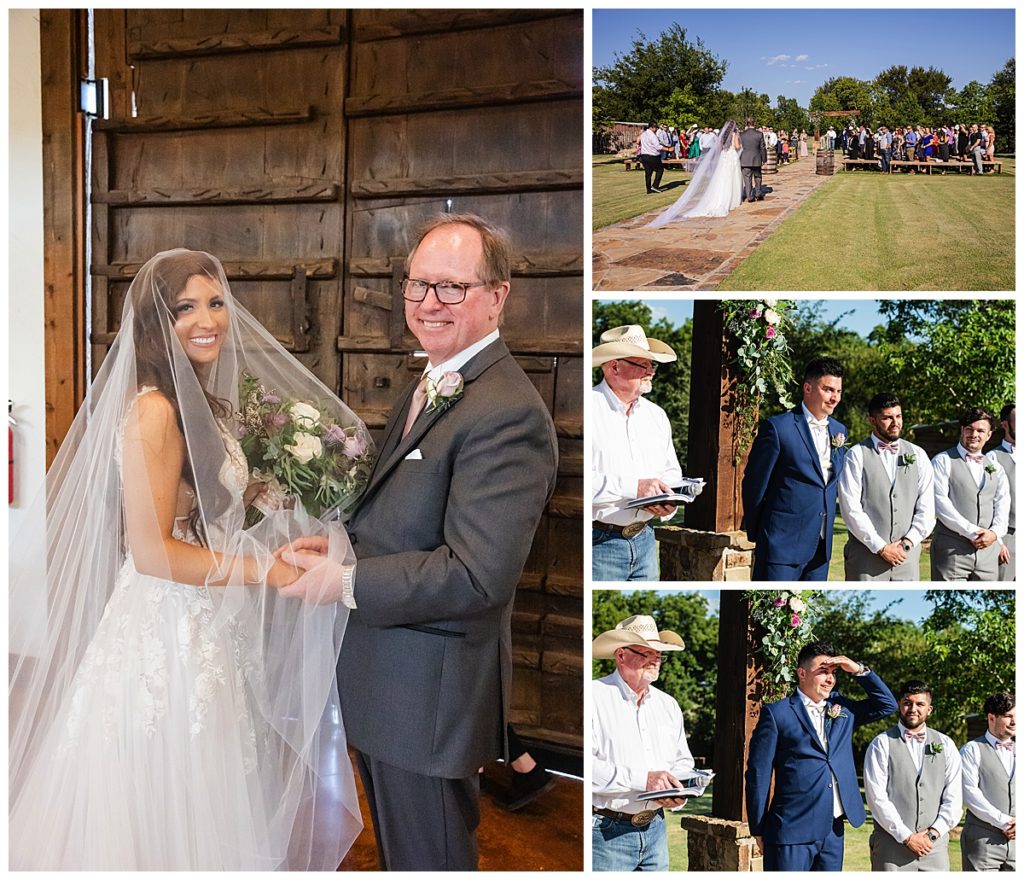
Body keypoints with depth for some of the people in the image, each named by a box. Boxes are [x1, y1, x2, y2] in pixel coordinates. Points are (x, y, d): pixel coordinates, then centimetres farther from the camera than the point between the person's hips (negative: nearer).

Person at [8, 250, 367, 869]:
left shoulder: (203, 402, 8)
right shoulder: (154, 411, -19)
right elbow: (151, 551, -23)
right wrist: (266, 569, -19)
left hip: (207, 633, 9)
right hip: (166, 638, -9)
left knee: (201, 807, 22)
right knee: (165, 816, 9)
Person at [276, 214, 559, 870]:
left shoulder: (507, 412, -24)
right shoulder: (428, 387, 9)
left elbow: (477, 574, -29)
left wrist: (347, 582, -20)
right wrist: (340, 542, -1)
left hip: (431, 691, -9)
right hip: (387, 680, 10)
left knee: (429, 860, 9)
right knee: (399, 847, 26)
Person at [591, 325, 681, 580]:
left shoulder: (656, 415, 14)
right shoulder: (589, 410, -10)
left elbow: (671, 471, 22)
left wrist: (668, 500, -1)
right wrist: (634, 487, -22)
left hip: (644, 539, 7)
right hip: (599, 542, -7)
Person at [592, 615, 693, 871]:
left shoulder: (668, 705, 14)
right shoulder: (594, 697, -9)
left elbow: (683, 763, 20)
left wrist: (678, 795, -2)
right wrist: (643, 779, -22)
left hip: (655, 829, 6)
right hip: (606, 831, -6)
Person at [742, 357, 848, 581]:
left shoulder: (839, 431, 12)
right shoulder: (777, 427, -9)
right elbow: (754, 484, -4)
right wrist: (756, 535, 3)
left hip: (821, 545, 7)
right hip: (782, 544, -6)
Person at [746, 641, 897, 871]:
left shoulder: (842, 708, 14)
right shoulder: (777, 713, -4)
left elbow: (887, 705, 18)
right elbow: (758, 774, -4)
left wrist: (859, 670, 5)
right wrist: (758, 831, -4)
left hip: (833, 830, 6)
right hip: (792, 831, -5)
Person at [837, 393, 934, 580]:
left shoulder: (918, 455, 12)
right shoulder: (857, 455, 1)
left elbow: (927, 508, 7)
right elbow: (851, 509, -6)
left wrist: (907, 543, -5)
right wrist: (880, 547, -10)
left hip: (907, 556, 3)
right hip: (867, 555, -3)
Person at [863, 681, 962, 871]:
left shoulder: (946, 745, 11)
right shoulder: (882, 744, 1)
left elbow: (954, 797, 6)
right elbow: (877, 797, -6)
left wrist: (933, 833, -5)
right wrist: (906, 837, -10)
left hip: (934, 845, 2)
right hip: (892, 844, -2)